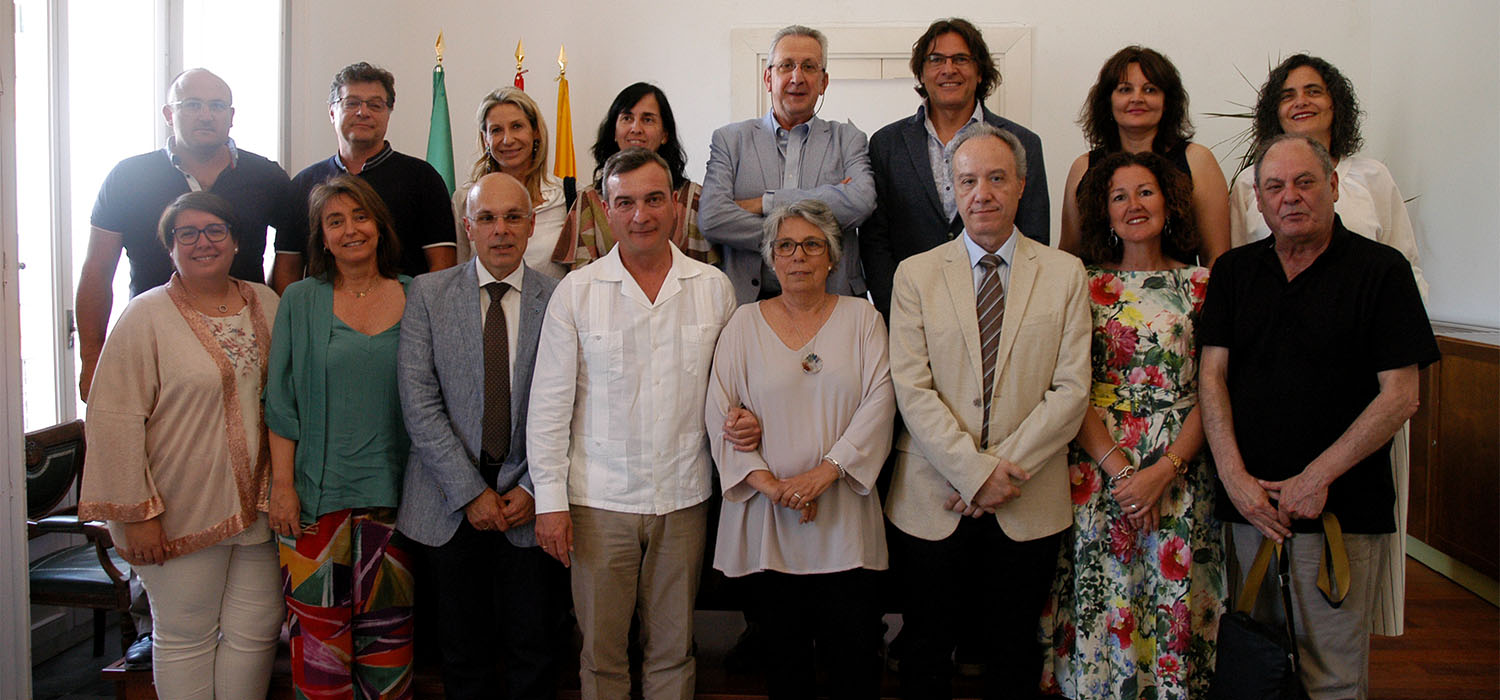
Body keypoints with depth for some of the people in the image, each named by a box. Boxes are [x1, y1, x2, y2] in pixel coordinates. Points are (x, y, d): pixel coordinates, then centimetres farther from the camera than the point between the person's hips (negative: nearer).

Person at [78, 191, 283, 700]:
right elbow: (114, 419, -12)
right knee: (185, 637, 7)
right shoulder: (146, 316, -8)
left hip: (258, 506, 5)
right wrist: (136, 512, -15)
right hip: (183, 514, -5)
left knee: (256, 630, 10)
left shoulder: (266, 305, 8)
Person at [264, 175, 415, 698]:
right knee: (318, 624, 2)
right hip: (316, 490, -1)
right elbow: (281, 400, 3)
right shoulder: (300, 301, 3)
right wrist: (282, 484, -4)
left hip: (390, 490, 1)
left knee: (386, 626, 6)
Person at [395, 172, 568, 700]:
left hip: (531, 502, 0)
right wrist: (470, 491, -9)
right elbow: (419, 402, -5)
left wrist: (534, 489, -8)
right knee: (463, 655, 11)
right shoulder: (428, 294, 2)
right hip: (450, 506, 1)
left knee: (535, 655, 7)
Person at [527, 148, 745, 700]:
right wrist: (550, 500, -4)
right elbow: (549, 403, -1)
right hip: (600, 499, -1)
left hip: (683, 496, 1)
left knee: (672, 649, 12)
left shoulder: (713, 287, 3)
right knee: (601, 650, 9)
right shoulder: (576, 291, -2)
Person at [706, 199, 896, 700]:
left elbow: (880, 400, -4)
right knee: (783, 652, 9)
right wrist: (767, 482, -12)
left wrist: (824, 472, -15)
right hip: (766, 514, 1)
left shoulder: (861, 317, 6)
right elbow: (719, 411, 1)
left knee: (855, 652, 4)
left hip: (844, 515, 0)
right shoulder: (745, 323, 7)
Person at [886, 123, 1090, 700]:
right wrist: (976, 472, -15)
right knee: (927, 652, 11)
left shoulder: (1065, 274, 4)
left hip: (1028, 502, 1)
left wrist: (1006, 468, -13)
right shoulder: (916, 274, 2)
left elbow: (1071, 390, -3)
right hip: (932, 500, 0)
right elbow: (912, 388, -6)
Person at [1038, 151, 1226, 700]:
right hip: (1098, 474, 0)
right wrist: (1119, 469, -12)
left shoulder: (1201, 285, 4)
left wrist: (1163, 471, -11)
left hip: (1180, 477, 0)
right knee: (1099, 608, 3)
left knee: (1172, 602, 4)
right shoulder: (1086, 287, 5)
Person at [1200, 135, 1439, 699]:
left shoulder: (1381, 269, -2)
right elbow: (1212, 376, 4)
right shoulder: (1235, 271, 10)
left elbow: (1400, 396, -7)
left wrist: (1317, 478, -11)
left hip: (1343, 506, -3)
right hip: (1249, 503, 3)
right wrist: (1235, 477, -7)